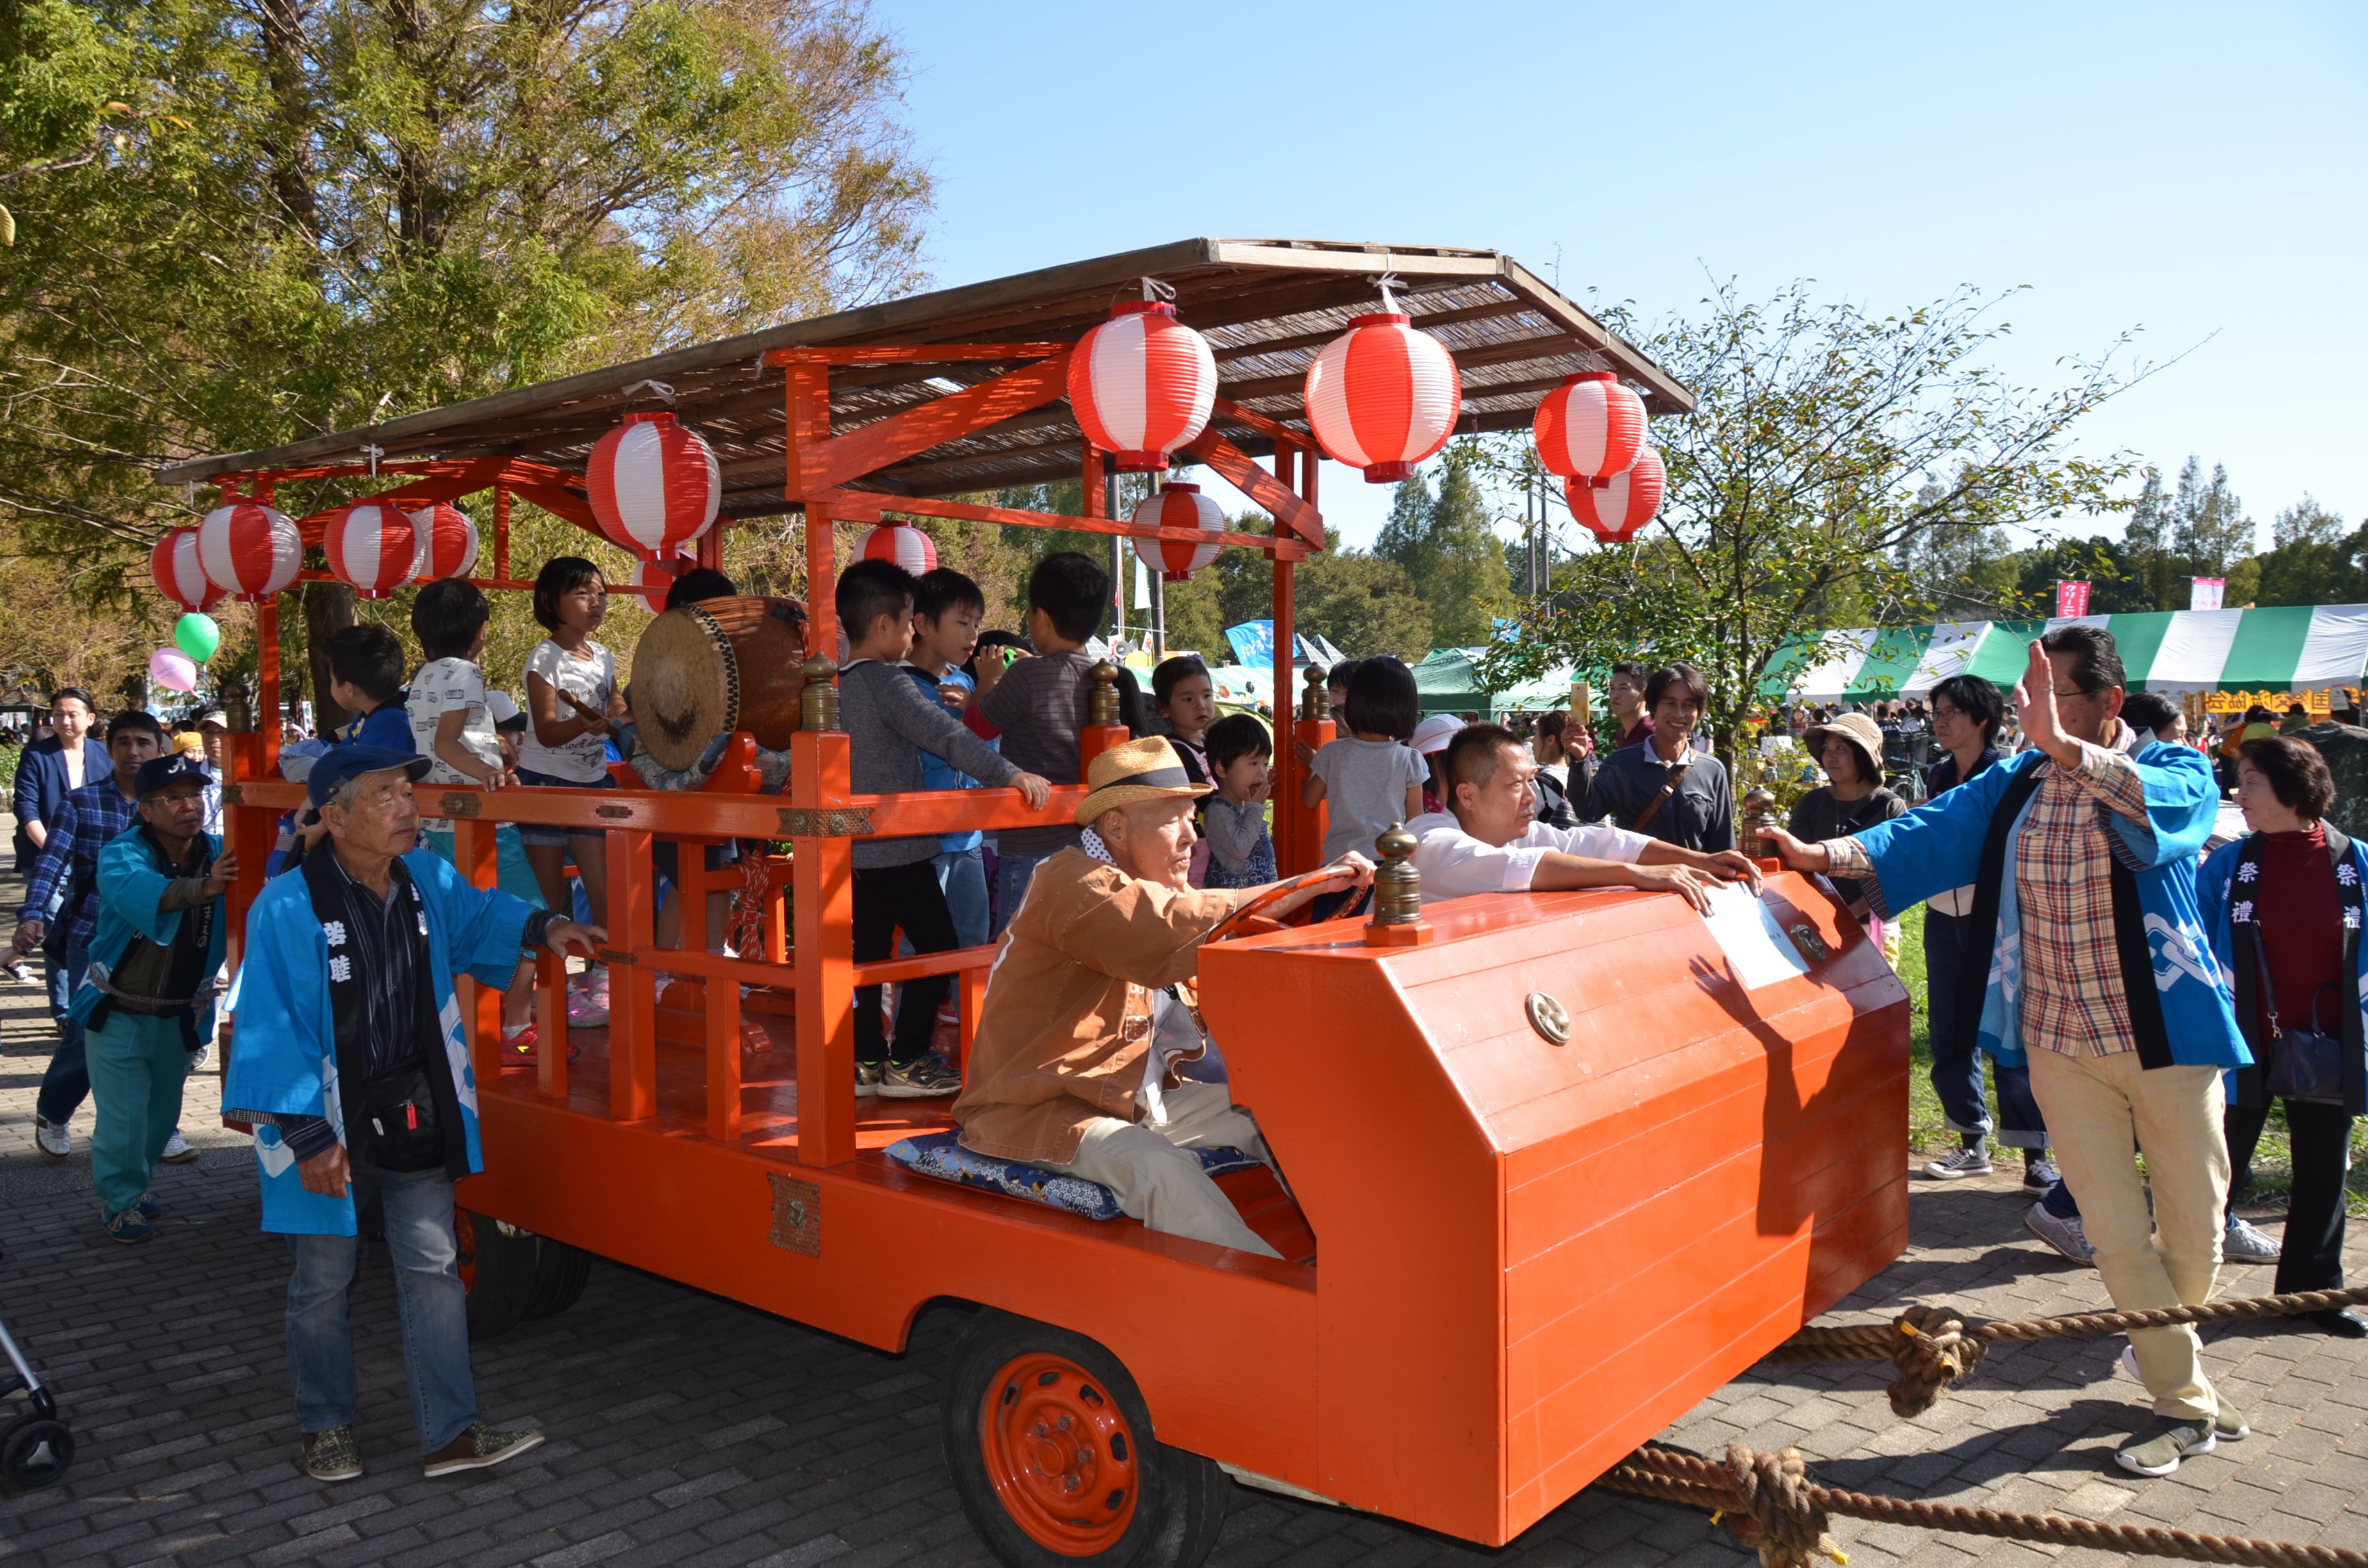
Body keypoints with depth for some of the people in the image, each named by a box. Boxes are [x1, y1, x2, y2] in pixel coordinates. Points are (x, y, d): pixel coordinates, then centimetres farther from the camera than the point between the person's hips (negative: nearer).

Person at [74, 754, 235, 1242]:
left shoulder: (220, 853, -8)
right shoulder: (123, 853, -21)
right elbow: (138, 891, -43)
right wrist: (202, 887, -62)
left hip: (180, 1015, 4)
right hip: (119, 1012, -4)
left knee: (163, 1113, 17)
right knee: (124, 1117, -3)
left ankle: (135, 1183, 41)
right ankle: (119, 1201, 20)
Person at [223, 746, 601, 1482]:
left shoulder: (427, 879, -2)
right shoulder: (288, 909, -20)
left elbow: (478, 913, 22)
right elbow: (275, 1030, -19)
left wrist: (542, 927, 4)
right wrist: (309, 1137, -20)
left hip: (415, 1111, 5)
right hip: (329, 1121, -5)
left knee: (432, 1267, 6)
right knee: (324, 1280, 12)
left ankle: (451, 1432, 13)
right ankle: (327, 1426, 32)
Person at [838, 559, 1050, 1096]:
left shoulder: (831, 685, 8)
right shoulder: (887, 683, -15)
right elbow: (946, 736, -24)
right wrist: (1012, 774, -26)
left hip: (854, 847, 8)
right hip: (898, 847, -8)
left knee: (869, 951, 13)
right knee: (938, 948, 1)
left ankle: (866, 1061, 16)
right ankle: (906, 1062, 2)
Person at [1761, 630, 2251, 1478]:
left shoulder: (2174, 772, -8)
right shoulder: (2015, 786, 4)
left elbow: (2168, 808, -31)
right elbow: (1931, 833, 0)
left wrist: (2064, 746, -44)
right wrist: (1824, 855, -13)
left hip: (2166, 1033, -2)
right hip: (2061, 1042, 2)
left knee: (2193, 1225, 12)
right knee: (2115, 1232, 5)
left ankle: (2169, 1346, 42)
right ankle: (2185, 1401, 20)